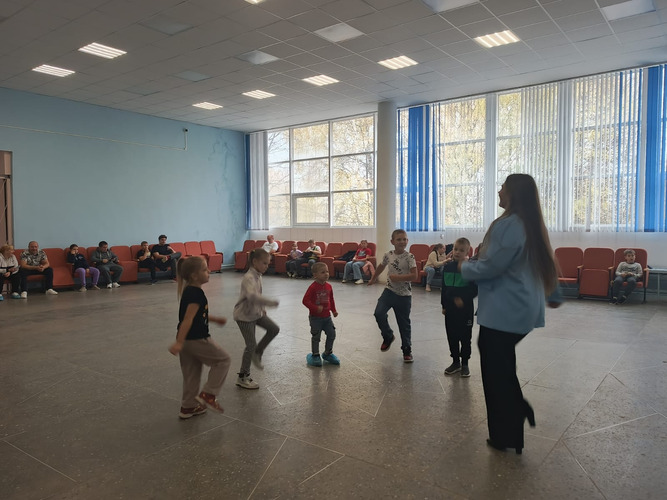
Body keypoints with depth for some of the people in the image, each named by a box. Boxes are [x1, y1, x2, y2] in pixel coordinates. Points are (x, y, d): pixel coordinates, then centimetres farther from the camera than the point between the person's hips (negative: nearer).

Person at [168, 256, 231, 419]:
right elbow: (188, 319, -26)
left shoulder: (189, 291, 10)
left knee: (191, 374, 18)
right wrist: (179, 342, -29)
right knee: (223, 360, 5)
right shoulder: (196, 294, -20)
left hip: (187, 340, 9)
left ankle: (188, 406, 28)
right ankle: (208, 394, 4)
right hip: (197, 340, -9)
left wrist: (215, 319, 29)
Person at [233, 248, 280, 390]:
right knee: (251, 345, -4)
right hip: (244, 315, -9)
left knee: (274, 329, 6)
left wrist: (262, 308, 14)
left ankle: (257, 353, 22)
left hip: (256, 312, 9)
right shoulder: (249, 278, -27)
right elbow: (252, 296, -46)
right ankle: (242, 378, 11)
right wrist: (271, 303, -47)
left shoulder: (258, 276, 3)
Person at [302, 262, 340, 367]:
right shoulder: (313, 287, -17)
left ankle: (328, 353, 28)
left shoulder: (328, 286, 2)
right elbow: (305, 300, -19)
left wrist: (334, 310, 8)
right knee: (316, 337, 5)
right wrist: (316, 308, -25)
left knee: (332, 334, 9)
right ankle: (315, 356, 21)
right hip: (315, 317, -6)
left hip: (327, 316, 6)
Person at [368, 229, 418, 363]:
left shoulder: (409, 257, -12)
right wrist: (373, 279, 31)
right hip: (389, 290, 3)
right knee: (379, 313, -16)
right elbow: (381, 267, 19)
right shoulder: (388, 255, -1)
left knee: (404, 323, 7)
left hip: (404, 295, -3)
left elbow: (414, 276, -19)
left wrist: (397, 277, -24)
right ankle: (388, 336, 11)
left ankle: (407, 350, 23)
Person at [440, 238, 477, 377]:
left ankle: (465, 363, 20)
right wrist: (444, 304, 9)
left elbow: (475, 289, -11)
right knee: (452, 336, 11)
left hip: (465, 308, -4)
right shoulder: (447, 267, 3)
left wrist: (463, 299, -21)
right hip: (450, 307, 4)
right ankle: (455, 361, 25)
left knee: (465, 337, 7)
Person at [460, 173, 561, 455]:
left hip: (503, 311, -9)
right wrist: (554, 295, 33)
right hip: (525, 309, 9)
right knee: (504, 366, 23)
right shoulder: (534, 225, 11)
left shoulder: (508, 225, -19)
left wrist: (465, 267, -1)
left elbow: (490, 266, -21)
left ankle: (505, 437, 16)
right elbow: (546, 263, 21)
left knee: (496, 372, 4)